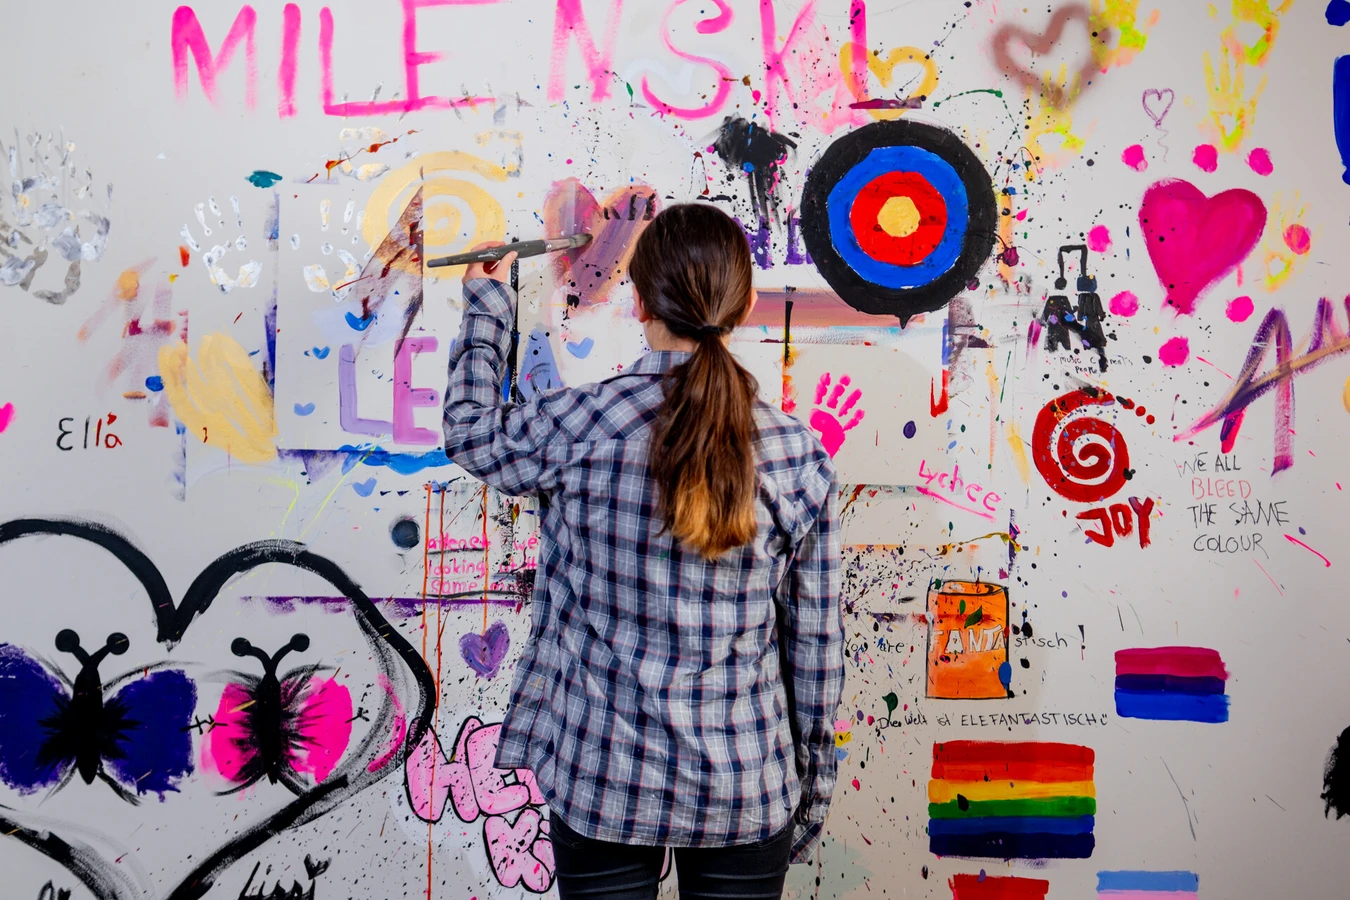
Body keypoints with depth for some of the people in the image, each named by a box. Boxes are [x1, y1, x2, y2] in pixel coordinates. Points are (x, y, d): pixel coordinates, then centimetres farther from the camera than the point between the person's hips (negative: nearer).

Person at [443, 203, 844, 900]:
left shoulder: (579, 429, -15)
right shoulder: (799, 455, -10)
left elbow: (472, 435, 7)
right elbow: (815, 641, -3)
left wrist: (486, 307, 20)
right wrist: (814, 780, 10)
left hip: (601, 783, -1)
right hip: (747, 790, 1)